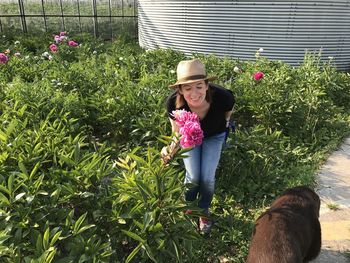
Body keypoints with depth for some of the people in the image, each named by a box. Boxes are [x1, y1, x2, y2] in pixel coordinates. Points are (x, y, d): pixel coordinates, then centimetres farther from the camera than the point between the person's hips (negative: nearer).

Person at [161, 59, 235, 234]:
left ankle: (204, 212, 26)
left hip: (214, 136, 0)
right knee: (193, 176, -6)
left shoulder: (222, 97, -40)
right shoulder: (174, 103, -40)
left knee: (207, 177, -6)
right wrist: (170, 149, -50)